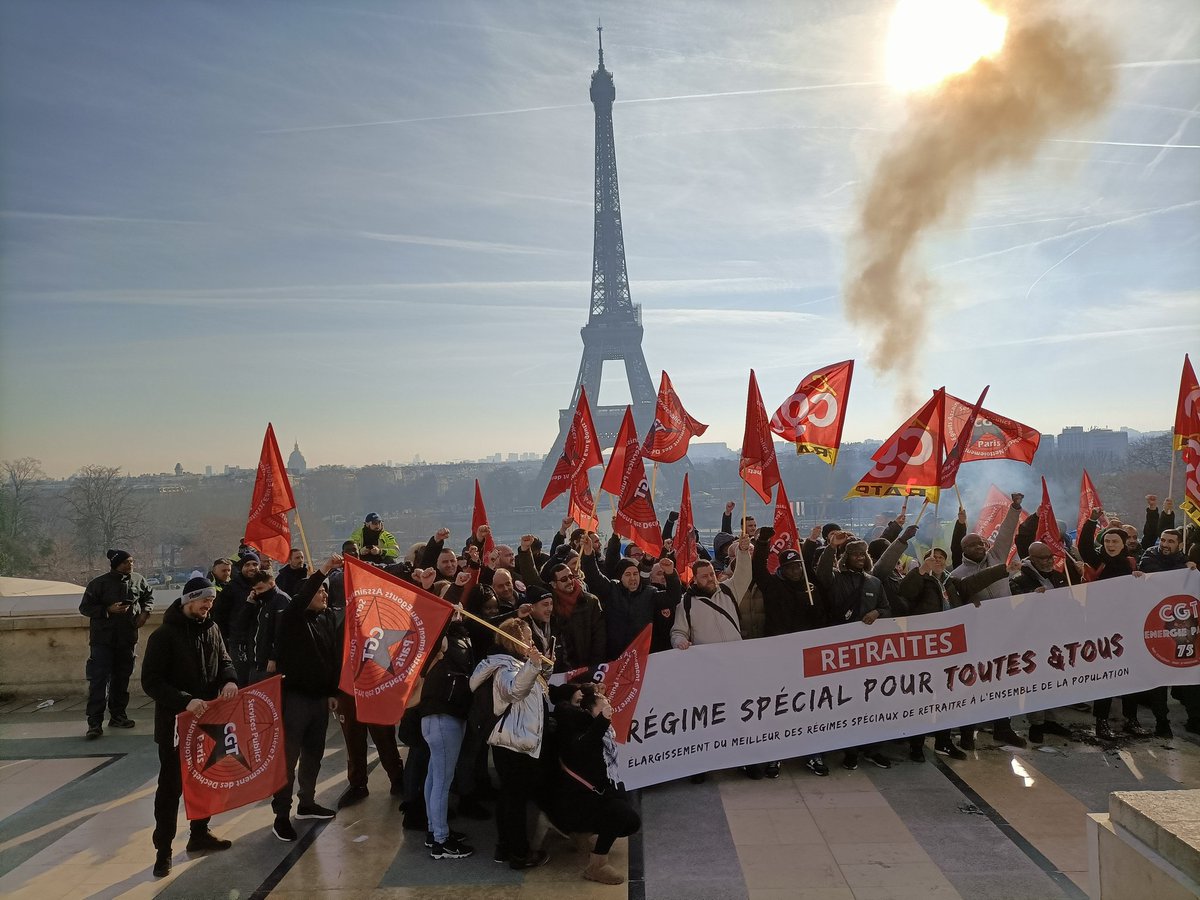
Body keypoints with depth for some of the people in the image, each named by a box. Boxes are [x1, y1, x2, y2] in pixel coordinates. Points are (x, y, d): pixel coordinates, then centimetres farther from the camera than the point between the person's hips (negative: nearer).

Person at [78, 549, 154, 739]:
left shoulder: (138, 580, 3)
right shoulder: (99, 583, -9)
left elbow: (149, 595, 21)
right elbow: (85, 607, -5)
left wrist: (145, 611, 3)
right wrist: (108, 610, -19)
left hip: (128, 639, 5)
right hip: (103, 639, -4)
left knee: (122, 678, 13)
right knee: (99, 680, -9)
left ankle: (118, 715, 26)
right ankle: (94, 722, -7)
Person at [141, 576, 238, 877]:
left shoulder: (211, 628, 3)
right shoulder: (164, 635, -14)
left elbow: (224, 660, 10)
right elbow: (150, 682, -17)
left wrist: (229, 680, -14)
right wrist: (185, 701, -29)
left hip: (208, 719, 6)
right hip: (175, 723, -6)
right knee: (171, 785, 3)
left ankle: (200, 834, 33)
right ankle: (163, 850, 14)